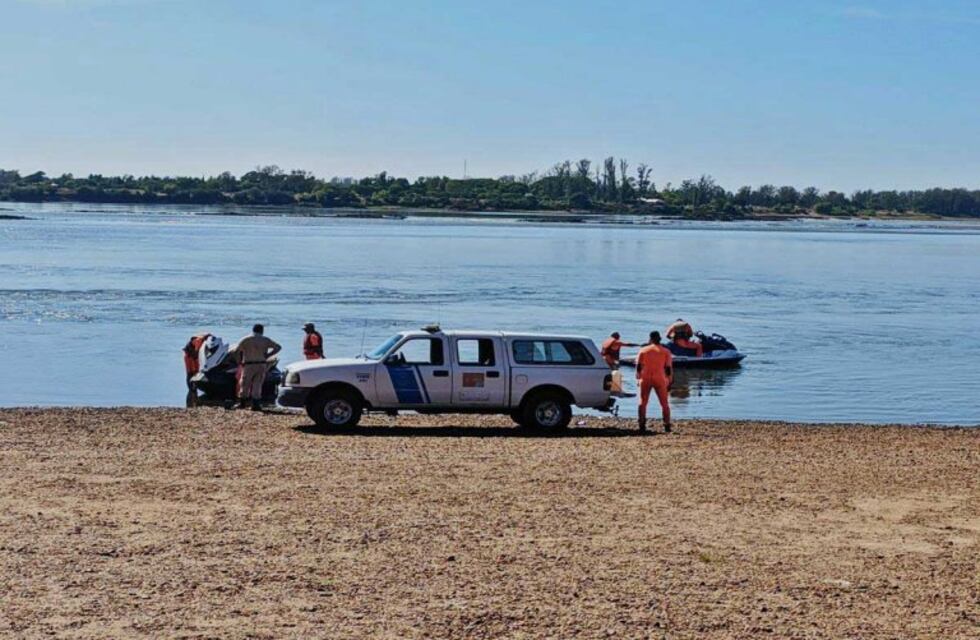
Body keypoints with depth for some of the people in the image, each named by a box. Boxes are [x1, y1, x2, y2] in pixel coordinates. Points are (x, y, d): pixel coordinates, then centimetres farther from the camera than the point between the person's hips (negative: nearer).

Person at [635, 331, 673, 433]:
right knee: (664, 403, 8)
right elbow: (669, 368, 0)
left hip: (645, 379, 0)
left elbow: (638, 366, 3)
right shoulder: (666, 351, 3)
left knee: (642, 402, 8)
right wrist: (670, 382, 7)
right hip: (660, 379, 0)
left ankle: (642, 426, 0)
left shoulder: (643, 350, 5)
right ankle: (667, 426, 1)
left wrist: (638, 379, 13)